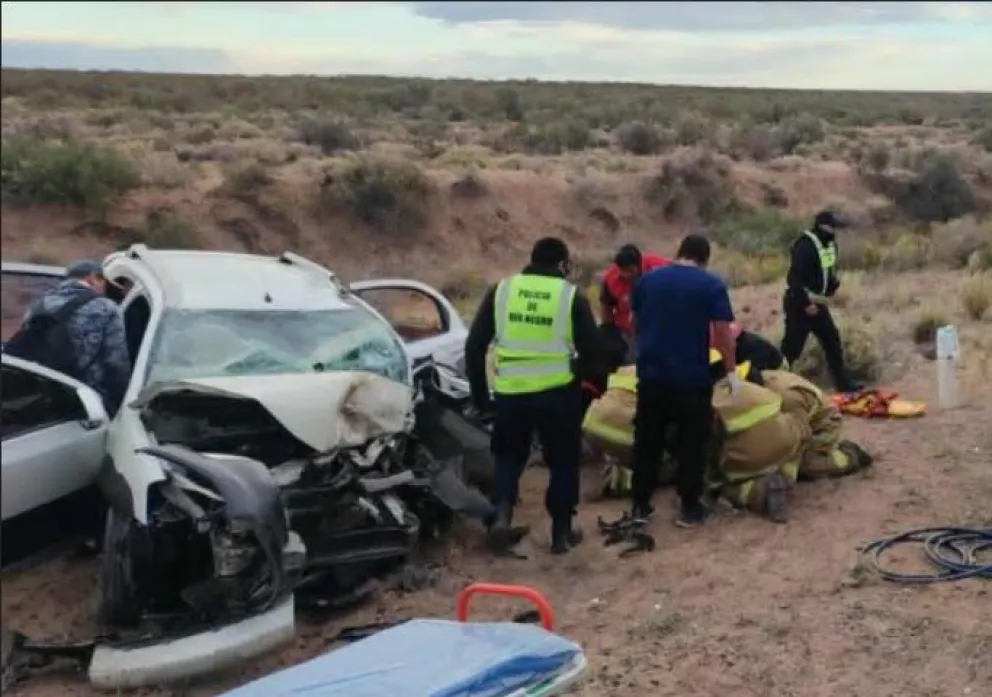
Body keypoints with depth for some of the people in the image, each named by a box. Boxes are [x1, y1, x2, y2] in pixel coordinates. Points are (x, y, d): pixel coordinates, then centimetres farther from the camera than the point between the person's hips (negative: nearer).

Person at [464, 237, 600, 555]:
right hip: (557, 392, -2)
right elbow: (590, 350, 0)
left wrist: (479, 392, 13)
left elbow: (474, 345, 5)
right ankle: (561, 531, 20)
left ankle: (503, 511, 2)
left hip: (510, 391, 2)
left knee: (509, 454, 22)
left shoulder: (502, 290, 5)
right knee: (563, 460, 16)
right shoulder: (570, 295, 0)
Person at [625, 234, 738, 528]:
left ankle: (640, 504, 16)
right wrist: (731, 371, -2)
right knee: (691, 442, 7)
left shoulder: (647, 279, 6)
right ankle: (690, 507, 10)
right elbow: (722, 332, -11)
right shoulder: (712, 285, -7)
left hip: (651, 373, 4)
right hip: (692, 376, -3)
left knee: (647, 440, 12)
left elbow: (635, 324, 17)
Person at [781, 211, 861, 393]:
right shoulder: (805, 246, -21)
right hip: (799, 304, -9)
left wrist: (833, 281, 0)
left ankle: (843, 382, 21)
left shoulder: (830, 244, 9)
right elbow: (794, 278, -26)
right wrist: (805, 303, -24)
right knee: (792, 347, -6)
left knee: (833, 341, 12)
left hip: (817, 303, 9)